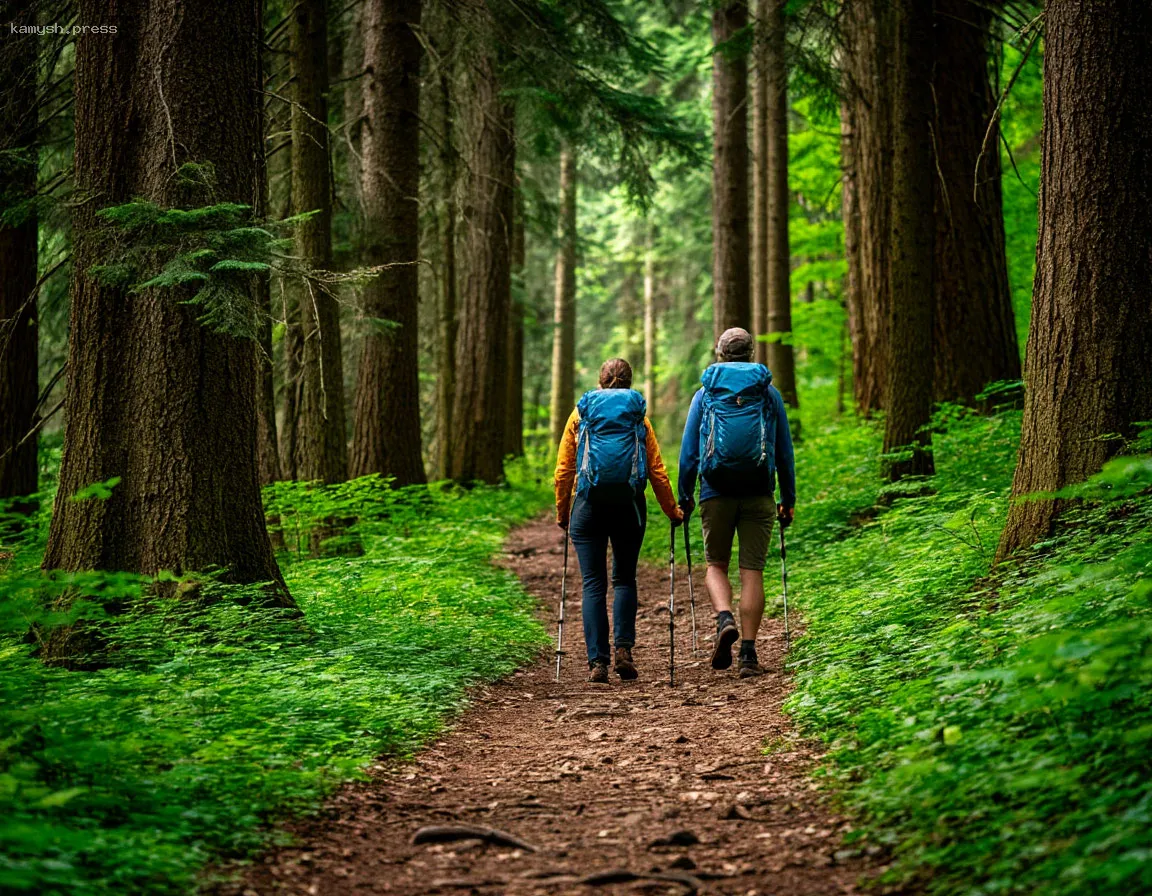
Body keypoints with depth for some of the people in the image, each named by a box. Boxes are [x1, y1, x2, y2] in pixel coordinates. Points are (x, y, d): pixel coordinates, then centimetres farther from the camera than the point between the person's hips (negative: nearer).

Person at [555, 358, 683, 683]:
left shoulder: (581, 413, 10)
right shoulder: (638, 416, 10)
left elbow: (563, 469, 8)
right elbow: (657, 470, 6)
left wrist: (562, 512, 17)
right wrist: (672, 511, 14)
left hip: (589, 504, -1)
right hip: (629, 504, 1)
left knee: (593, 583, 1)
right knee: (624, 579, 13)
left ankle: (597, 661, -6)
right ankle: (624, 646, -5)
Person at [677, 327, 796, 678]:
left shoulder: (705, 393, 6)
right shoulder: (769, 394, 8)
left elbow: (688, 449, 5)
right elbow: (784, 450, 10)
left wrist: (684, 496, 11)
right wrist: (789, 498, 16)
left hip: (716, 492, 0)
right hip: (758, 494, 0)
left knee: (716, 565, 14)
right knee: (752, 571, 2)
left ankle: (725, 620, -15)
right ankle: (748, 654, -2)